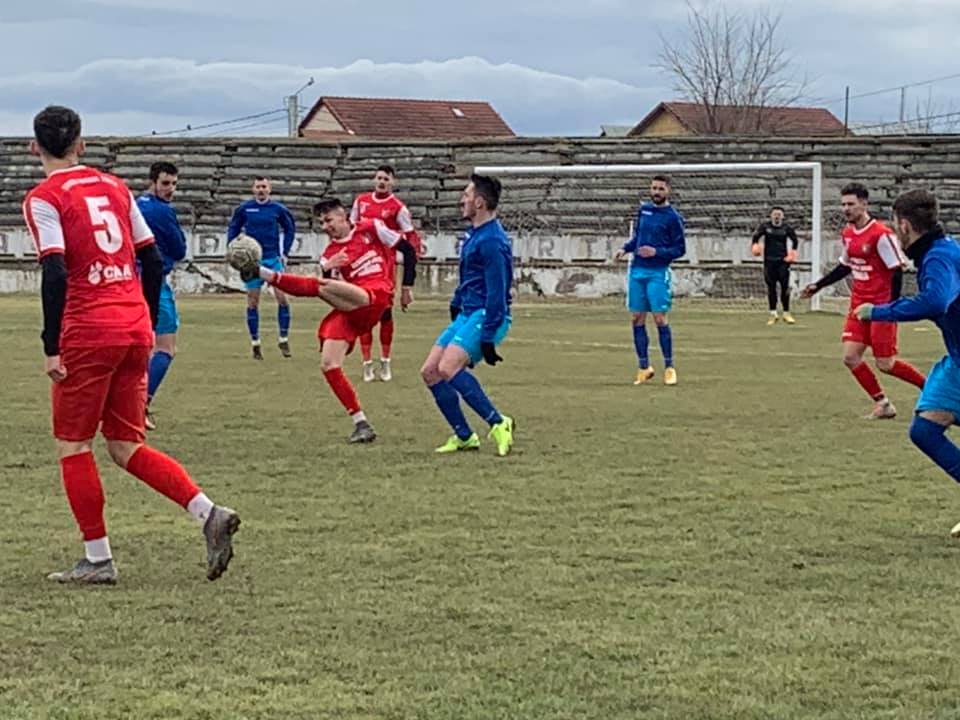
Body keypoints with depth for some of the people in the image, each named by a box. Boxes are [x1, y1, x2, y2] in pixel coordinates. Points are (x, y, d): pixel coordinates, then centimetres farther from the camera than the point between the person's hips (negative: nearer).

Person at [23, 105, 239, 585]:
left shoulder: (43, 199, -4)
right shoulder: (115, 187, 15)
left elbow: (56, 275, -15)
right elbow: (152, 261, 15)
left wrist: (51, 347, -13)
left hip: (88, 334, -6)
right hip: (135, 329, 6)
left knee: (73, 446, 7)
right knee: (126, 446, 13)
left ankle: (97, 559, 7)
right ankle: (208, 513, -3)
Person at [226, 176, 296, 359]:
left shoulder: (278, 209, 1)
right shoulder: (244, 209, 0)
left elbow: (290, 229, 13)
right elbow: (233, 229, 12)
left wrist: (285, 253, 7)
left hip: (273, 259, 0)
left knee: (282, 297, -9)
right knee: (252, 301, 2)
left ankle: (283, 339, 4)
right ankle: (255, 343, 12)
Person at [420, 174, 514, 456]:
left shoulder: (492, 240, -17)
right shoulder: (474, 234, 14)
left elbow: (497, 292, -20)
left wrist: (488, 338, -22)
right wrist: (456, 303, 27)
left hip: (485, 316, -10)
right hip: (467, 314, 10)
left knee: (448, 368, -27)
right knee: (430, 372, 5)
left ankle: (498, 424, -19)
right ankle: (464, 436, 11)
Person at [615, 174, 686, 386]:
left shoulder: (672, 217, -6)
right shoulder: (643, 210, 10)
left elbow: (680, 249, -5)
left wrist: (656, 252, -18)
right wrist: (626, 249, 5)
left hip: (658, 273, -5)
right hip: (637, 271, 5)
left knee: (660, 318, -9)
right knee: (638, 319, 4)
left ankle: (669, 367, 1)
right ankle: (644, 368, 13)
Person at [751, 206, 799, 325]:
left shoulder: (786, 228, 2)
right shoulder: (765, 226, 1)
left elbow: (795, 240, 8)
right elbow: (756, 236, -6)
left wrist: (792, 254, -3)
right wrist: (756, 245, -25)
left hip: (783, 261, 0)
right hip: (769, 261, 0)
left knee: (785, 287, -5)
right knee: (771, 287, 2)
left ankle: (786, 313, 4)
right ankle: (773, 314, 11)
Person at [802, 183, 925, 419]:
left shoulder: (881, 234, -17)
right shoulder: (847, 234, 7)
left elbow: (897, 271, -16)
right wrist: (817, 286, 18)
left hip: (881, 307, -8)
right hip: (859, 304, 8)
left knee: (885, 363, -5)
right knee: (850, 357, -2)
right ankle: (883, 404, 10)